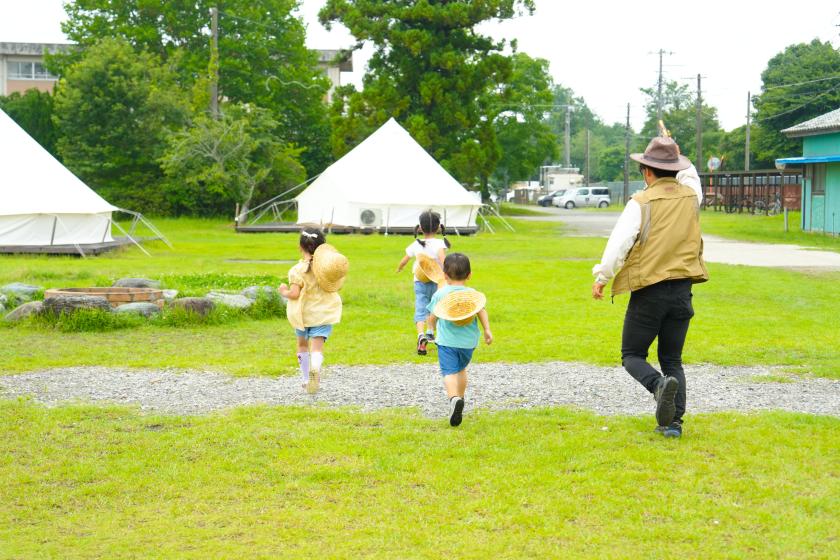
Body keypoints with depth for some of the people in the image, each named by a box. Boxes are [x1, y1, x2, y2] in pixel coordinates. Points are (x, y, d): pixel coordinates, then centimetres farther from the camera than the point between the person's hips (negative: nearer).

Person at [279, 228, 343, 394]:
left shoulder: (298, 270, -14)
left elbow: (294, 294, -21)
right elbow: (337, 287, 5)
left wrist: (284, 292, -1)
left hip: (303, 314, -1)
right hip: (323, 313, 1)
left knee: (302, 344, 21)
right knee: (317, 347, -5)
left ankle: (306, 378, 30)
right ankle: (315, 367, -38)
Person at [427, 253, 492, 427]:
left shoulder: (440, 294, 2)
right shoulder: (473, 293, 5)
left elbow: (432, 317, 9)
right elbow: (482, 311, -10)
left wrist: (432, 327, 29)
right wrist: (487, 330, -8)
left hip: (446, 341, -3)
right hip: (468, 341, 3)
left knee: (449, 372, -13)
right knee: (461, 369, 25)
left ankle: (454, 398, -38)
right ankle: (459, 398, 33)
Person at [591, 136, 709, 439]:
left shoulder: (641, 202, -9)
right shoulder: (691, 195, 6)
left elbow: (619, 241, -14)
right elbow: (690, 177, 31)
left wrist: (601, 277, -5)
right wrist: (675, 158, 42)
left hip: (648, 291, -4)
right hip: (682, 290, 4)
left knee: (632, 355, 7)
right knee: (673, 360, 13)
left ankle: (660, 384, -23)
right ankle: (673, 422, 2)